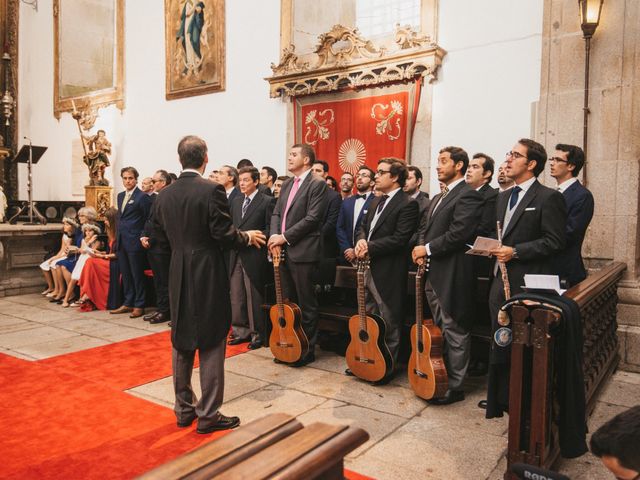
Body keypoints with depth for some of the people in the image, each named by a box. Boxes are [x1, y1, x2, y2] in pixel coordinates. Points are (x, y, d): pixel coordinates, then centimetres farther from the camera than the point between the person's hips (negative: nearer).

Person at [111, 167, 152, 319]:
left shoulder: (142, 196, -9)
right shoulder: (120, 196, 14)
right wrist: (118, 235, 14)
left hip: (135, 242, -7)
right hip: (121, 241, 7)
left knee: (137, 275, 1)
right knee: (125, 275, 13)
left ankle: (139, 306, 9)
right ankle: (128, 303, 22)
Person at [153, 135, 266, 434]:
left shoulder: (164, 196, 4)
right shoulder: (212, 190, -14)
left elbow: (161, 234, 11)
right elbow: (224, 234, -17)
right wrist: (248, 237, 2)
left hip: (178, 278, 6)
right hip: (208, 277, -6)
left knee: (181, 344, 16)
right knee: (211, 346, 4)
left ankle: (184, 409, 28)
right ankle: (208, 415, 12)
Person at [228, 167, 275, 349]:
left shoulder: (267, 201, -4)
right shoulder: (236, 202, 16)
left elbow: (270, 229, -8)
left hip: (254, 257, -6)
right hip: (236, 256, 6)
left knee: (254, 298, 1)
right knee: (236, 297, 10)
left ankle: (257, 334, 14)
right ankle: (240, 332, 22)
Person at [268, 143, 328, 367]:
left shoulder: (317, 185, -7)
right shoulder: (287, 185, 18)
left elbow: (312, 218, -16)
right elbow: (276, 213, 14)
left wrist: (285, 237, -14)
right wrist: (274, 236, -5)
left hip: (303, 252, -8)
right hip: (283, 251, 8)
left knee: (306, 304, 3)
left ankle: (307, 350, 15)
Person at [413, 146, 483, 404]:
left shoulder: (468, 195, -10)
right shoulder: (437, 198, 20)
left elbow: (459, 233, -21)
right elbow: (424, 228, 20)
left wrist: (428, 248, -14)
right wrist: (421, 249, 0)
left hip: (452, 274, -9)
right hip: (433, 272, 9)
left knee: (454, 332, 0)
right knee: (438, 329, 18)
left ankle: (455, 387, 11)